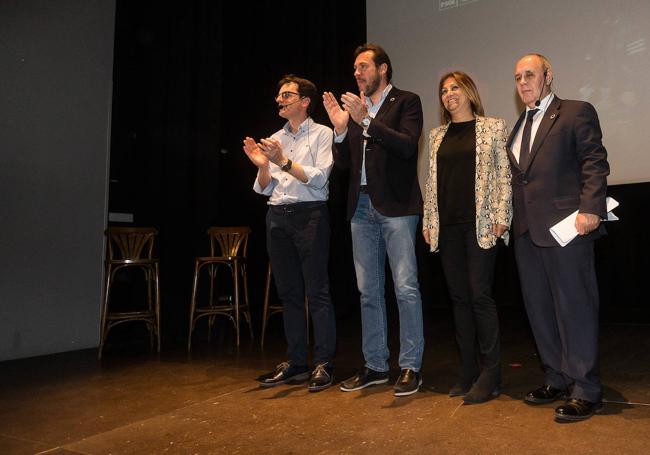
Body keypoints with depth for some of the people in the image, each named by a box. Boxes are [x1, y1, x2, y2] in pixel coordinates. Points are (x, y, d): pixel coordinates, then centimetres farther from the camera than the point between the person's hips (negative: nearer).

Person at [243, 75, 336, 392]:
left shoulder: (321, 134, 3)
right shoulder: (274, 140, 17)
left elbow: (318, 178, -9)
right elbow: (264, 189, 15)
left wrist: (284, 162, -16)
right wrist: (262, 165, -4)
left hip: (309, 214, -6)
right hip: (277, 215, 6)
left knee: (316, 291, -6)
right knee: (288, 292, 8)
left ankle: (323, 364, 1)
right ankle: (295, 363, 16)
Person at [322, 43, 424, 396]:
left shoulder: (406, 101, 3)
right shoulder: (355, 107, 17)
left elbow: (407, 146, -14)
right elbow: (344, 162, 13)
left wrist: (367, 121, -18)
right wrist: (340, 129, -3)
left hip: (396, 206, -6)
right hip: (362, 206, 6)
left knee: (406, 288, -5)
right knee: (368, 291, 10)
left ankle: (411, 367, 8)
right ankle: (375, 365, 21)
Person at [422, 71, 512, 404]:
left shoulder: (493, 127, 6)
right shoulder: (437, 136, 17)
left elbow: (504, 174, 0)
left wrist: (500, 217, -9)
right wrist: (428, 222, 10)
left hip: (480, 223, -4)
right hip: (447, 226, 5)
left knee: (480, 295, -8)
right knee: (459, 297, 7)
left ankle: (490, 374, 4)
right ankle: (468, 371, 16)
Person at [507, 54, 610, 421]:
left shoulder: (577, 112, 1)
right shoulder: (520, 125, 20)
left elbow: (595, 163, -8)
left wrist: (590, 209, -19)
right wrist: (510, 217, 12)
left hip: (565, 225, -7)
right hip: (527, 230, 7)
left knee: (574, 307, -2)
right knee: (539, 308, 11)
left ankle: (586, 390, 10)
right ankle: (557, 380, 25)